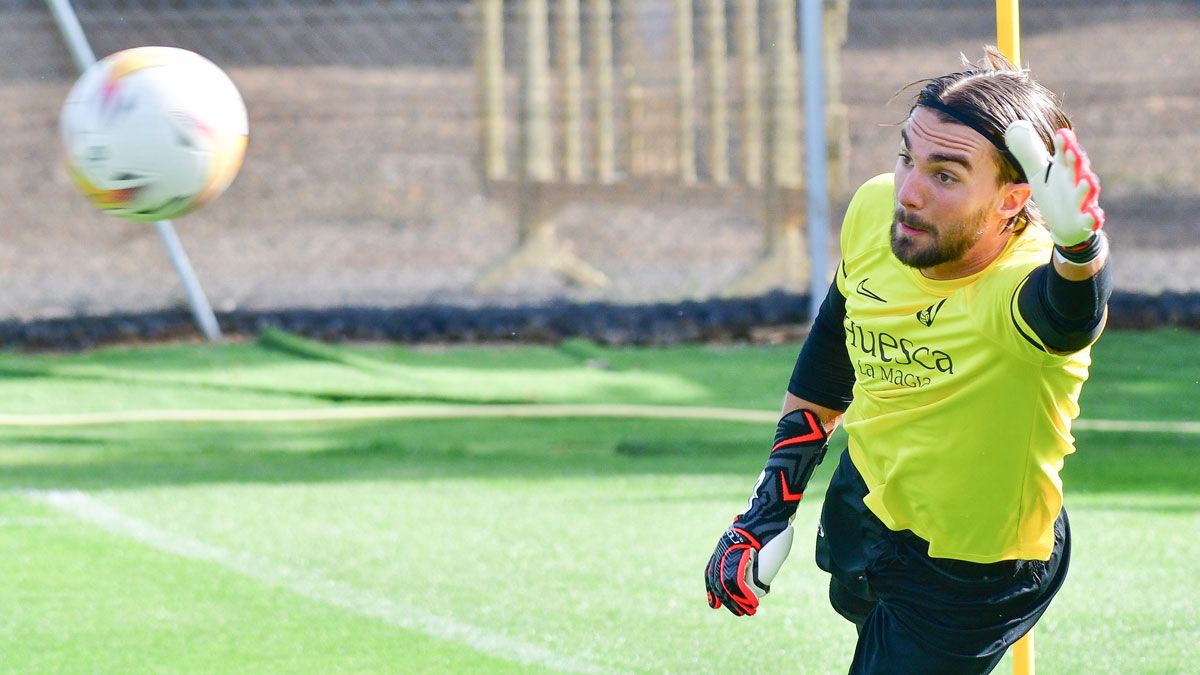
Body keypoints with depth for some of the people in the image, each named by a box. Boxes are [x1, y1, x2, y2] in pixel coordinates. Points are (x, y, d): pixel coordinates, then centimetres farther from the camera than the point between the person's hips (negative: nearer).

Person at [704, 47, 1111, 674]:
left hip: (970, 571, -7)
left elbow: (1068, 312, -68)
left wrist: (1078, 244, -91)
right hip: (863, 499, 7)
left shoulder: (1020, 285, -40)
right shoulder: (875, 211, -19)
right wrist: (769, 509, 6)